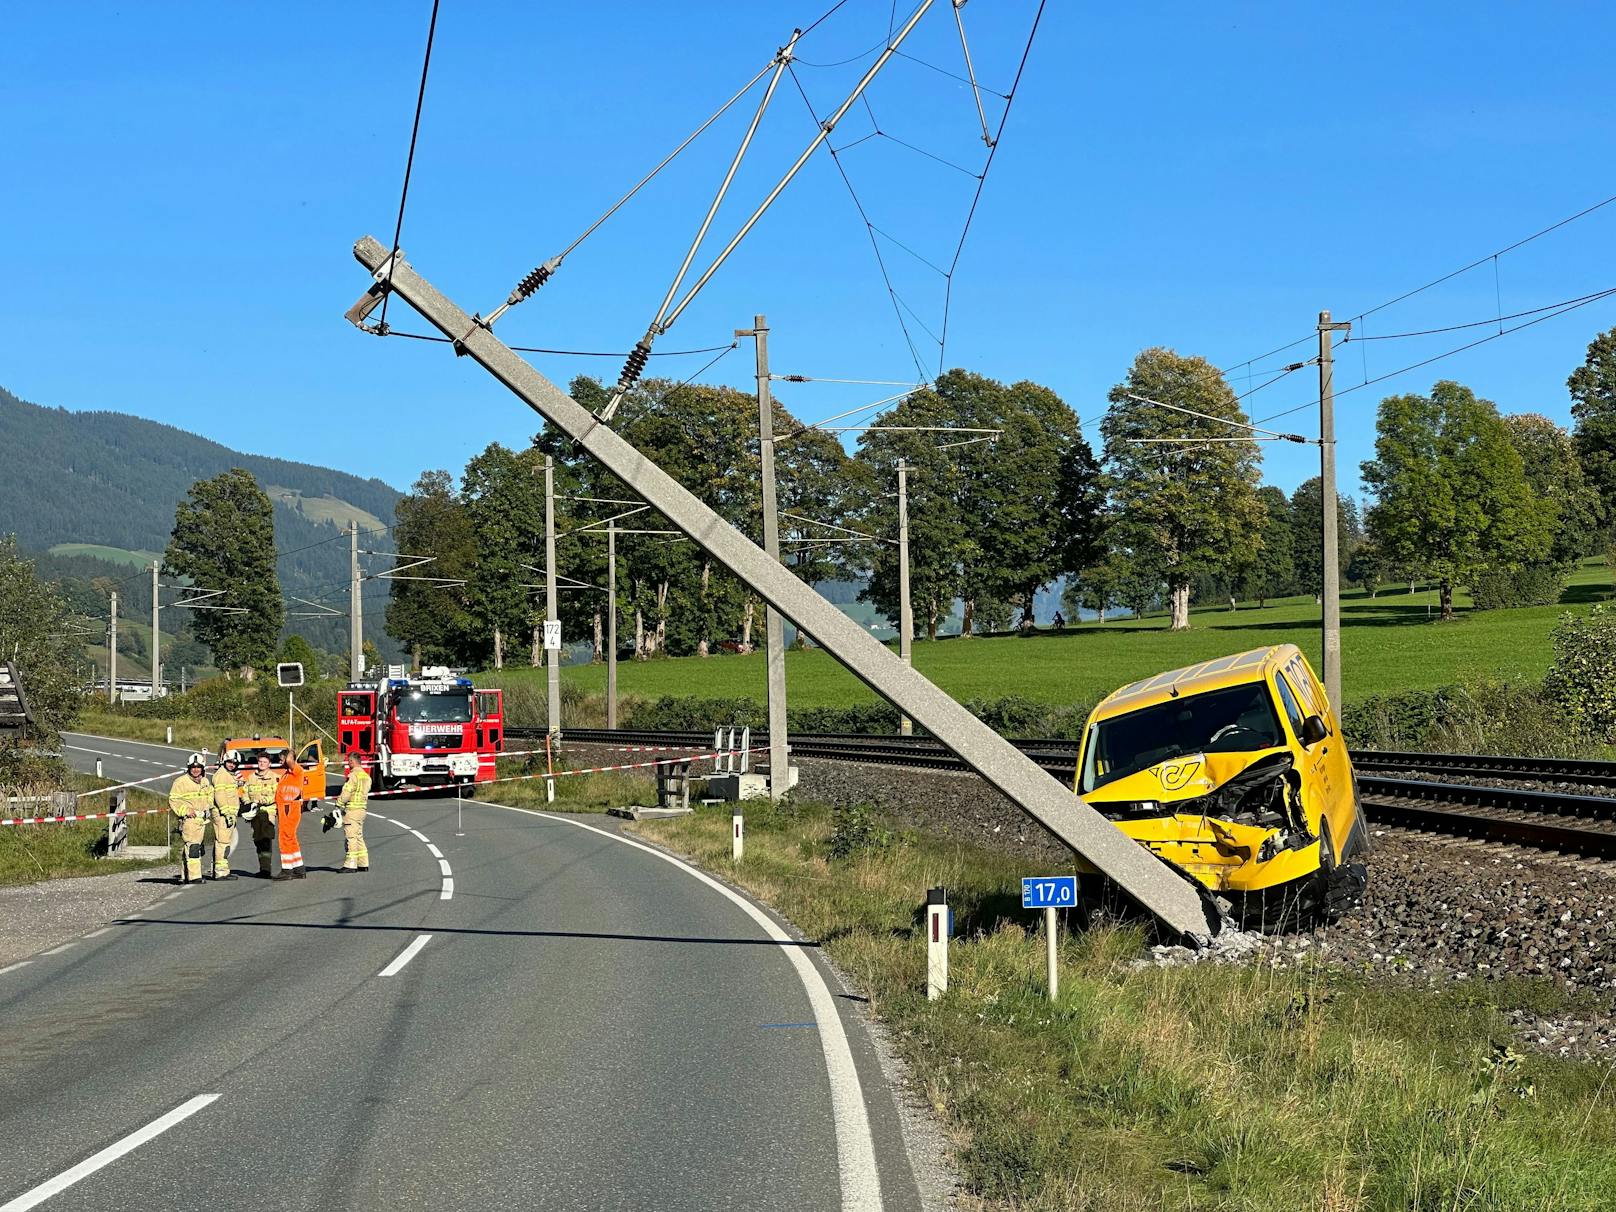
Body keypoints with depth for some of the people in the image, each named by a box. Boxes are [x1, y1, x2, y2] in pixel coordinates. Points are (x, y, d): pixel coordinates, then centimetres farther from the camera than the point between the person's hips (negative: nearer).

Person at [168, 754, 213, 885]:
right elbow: (173, 800, -9)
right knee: (192, 847, -15)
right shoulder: (181, 782, -7)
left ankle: (184, 876, 16)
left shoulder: (205, 782, 15)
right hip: (189, 819, -7)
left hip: (202, 819, 7)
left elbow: (209, 795, 32)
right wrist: (185, 810, -17)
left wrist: (208, 806, 16)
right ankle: (194, 876, -19)